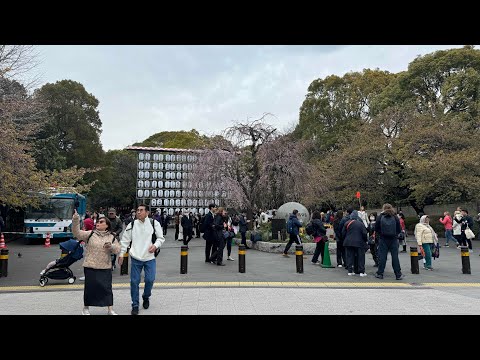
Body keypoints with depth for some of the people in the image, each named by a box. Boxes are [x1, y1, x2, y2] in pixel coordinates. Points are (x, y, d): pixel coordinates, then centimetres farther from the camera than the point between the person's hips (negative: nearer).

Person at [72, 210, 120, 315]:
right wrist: (76, 220, -28)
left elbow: (118, 249, 5)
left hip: (105, 267, 2)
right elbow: (77, 233, -15)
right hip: (90, 267, -2)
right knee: (89, 288, 8)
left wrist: (111, 246, -17)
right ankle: (86, 308, 29)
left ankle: (110, 310, 20)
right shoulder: (90, 234, -2)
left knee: (107, 288, 7)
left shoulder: (111, 237, 5)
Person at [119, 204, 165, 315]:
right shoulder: (132, 225, 0)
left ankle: (146, 297, 29)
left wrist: (155, 245, -14)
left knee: (150, 280, -2)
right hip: (135, 258, 1)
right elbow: (125, 240, 7)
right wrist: (121, 254, 5)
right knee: (134, 281, 2)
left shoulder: (154, 223, -3)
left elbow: (161, 238, 4)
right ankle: (135, 305, 18)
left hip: (150, 258, -1)